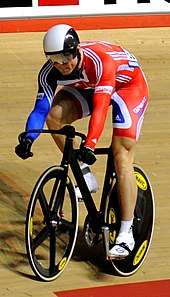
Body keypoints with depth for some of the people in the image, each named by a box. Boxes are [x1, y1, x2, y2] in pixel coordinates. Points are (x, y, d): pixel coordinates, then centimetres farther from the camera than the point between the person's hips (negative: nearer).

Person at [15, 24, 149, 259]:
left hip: (129, 85, -6)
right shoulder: (49, 72, -23)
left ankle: (126, 235, -12)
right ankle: (85, 176, -5)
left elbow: (100, 107, -46)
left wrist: (90, 145, -57)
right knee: (54, 115, -22)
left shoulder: (101, 60, -39)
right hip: (90, 87, 6)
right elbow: (41, 109, -24)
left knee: (122, 160, -17)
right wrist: (28, 139, -42)